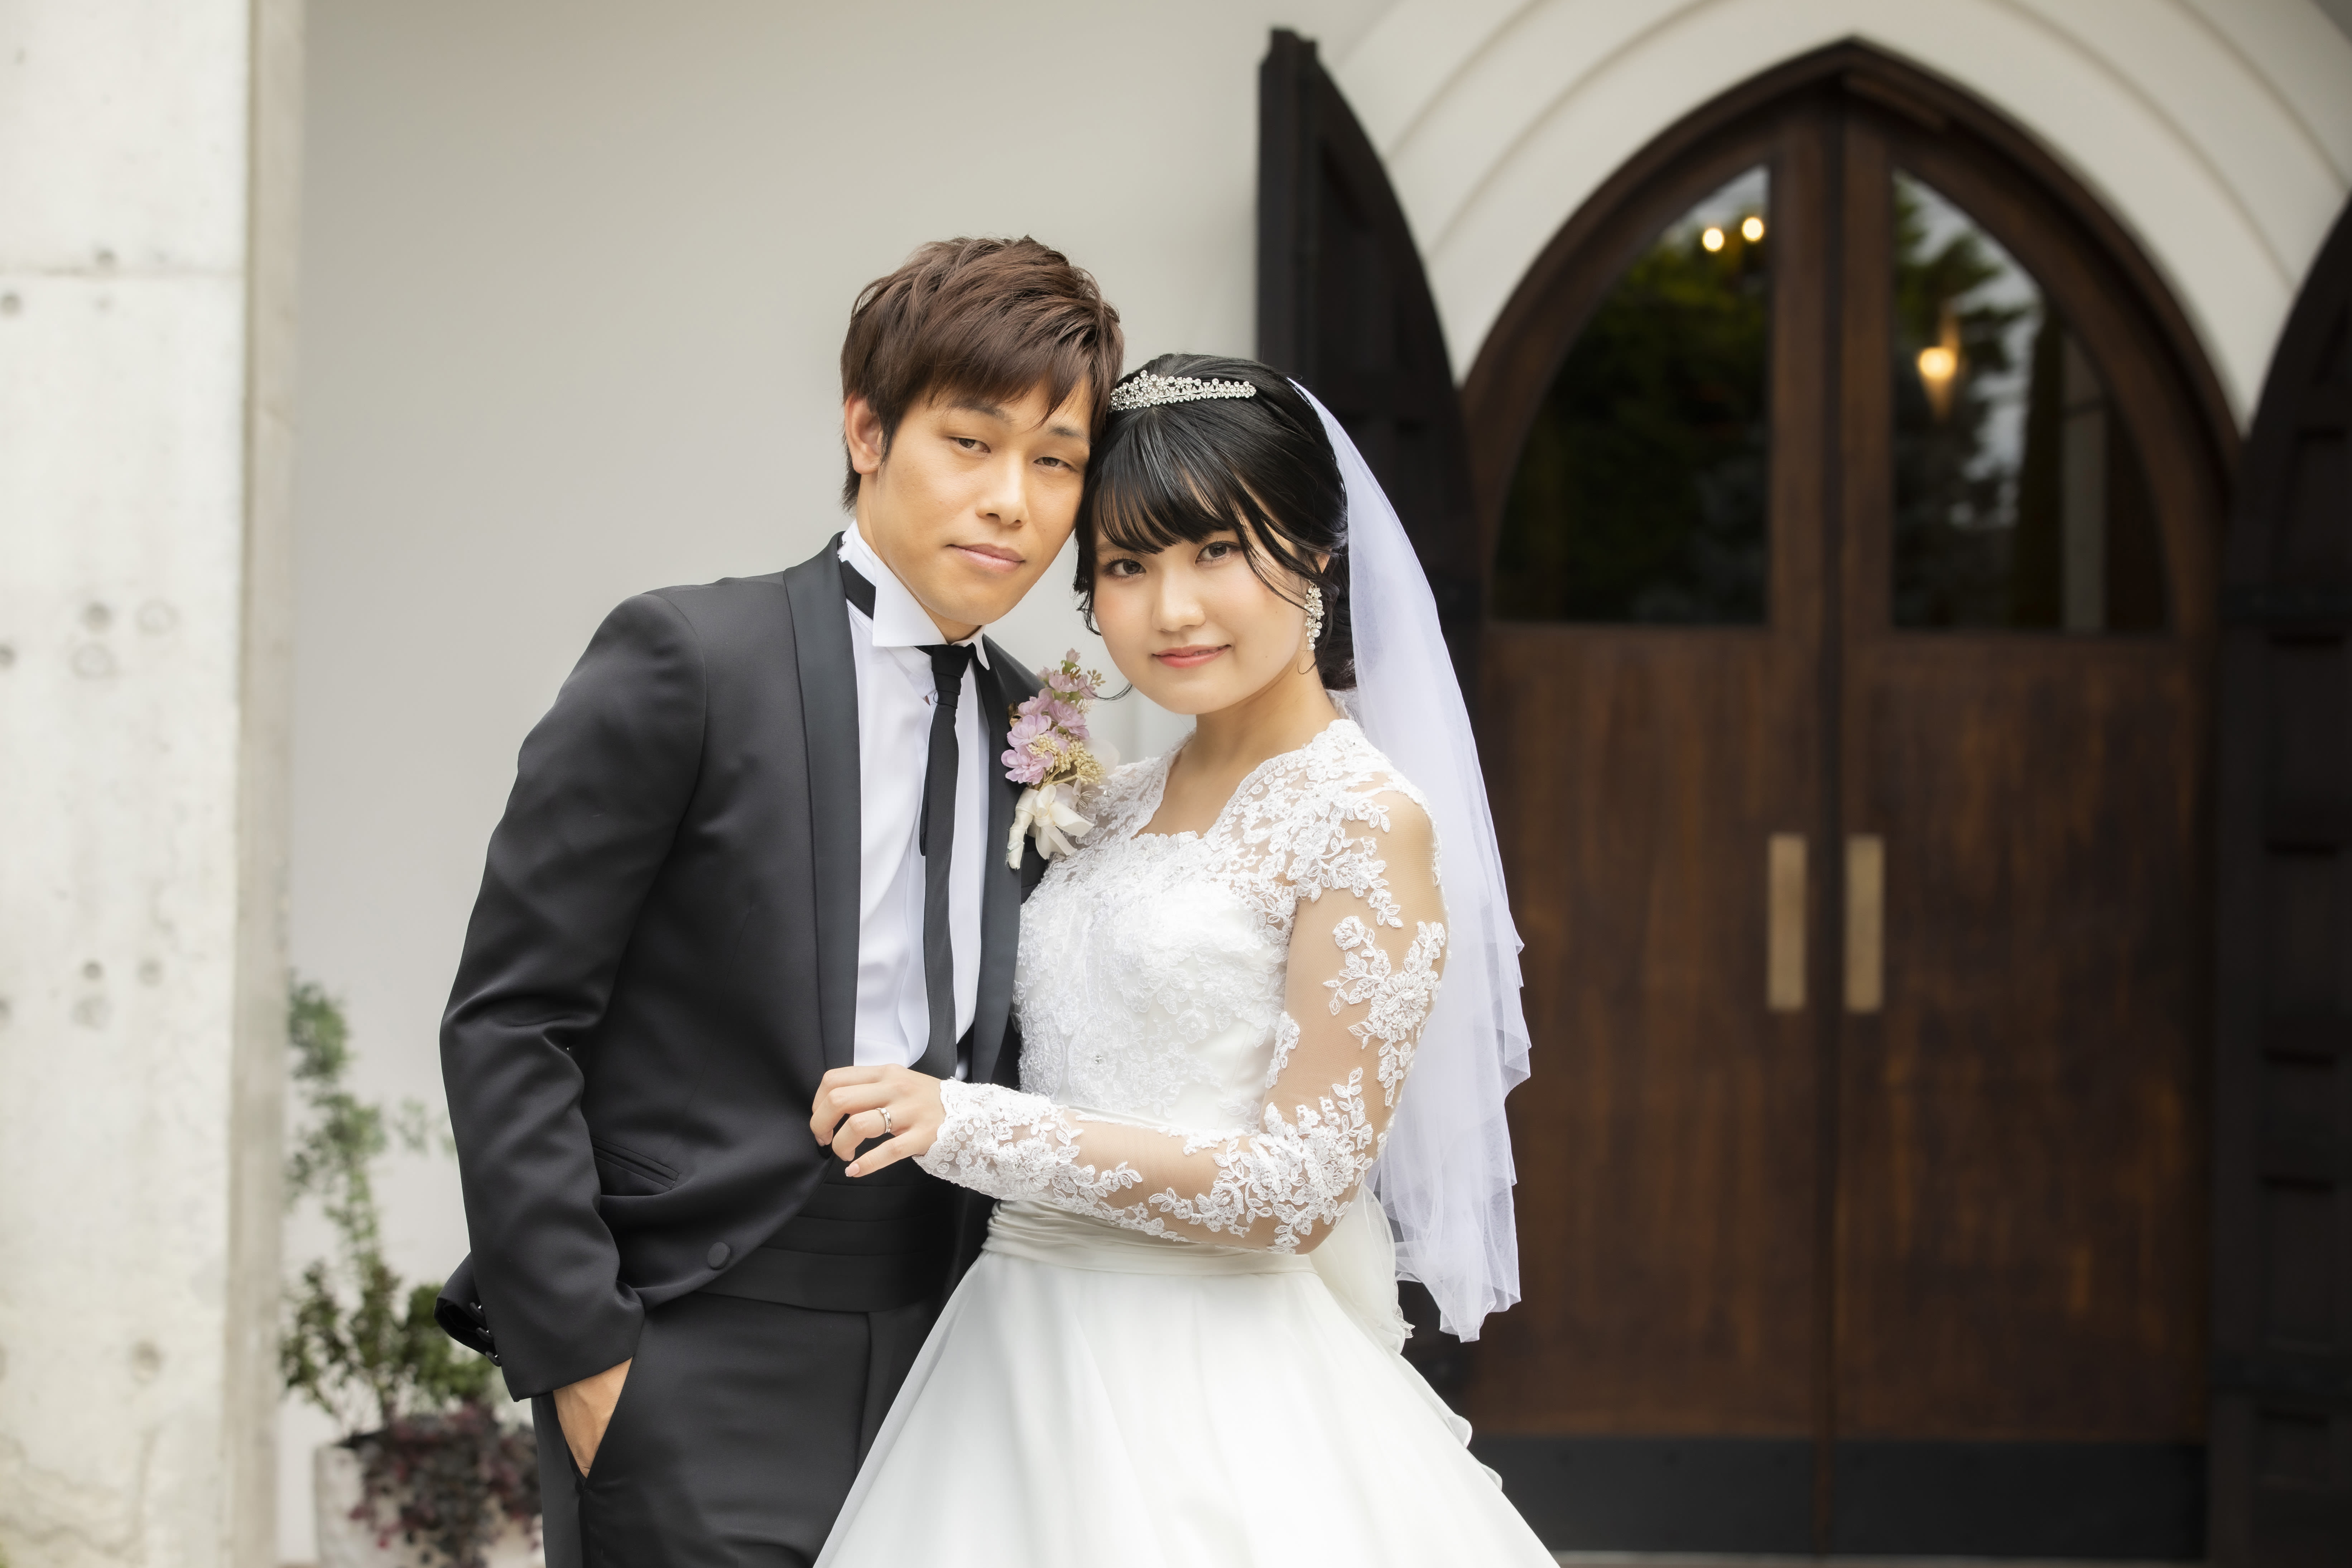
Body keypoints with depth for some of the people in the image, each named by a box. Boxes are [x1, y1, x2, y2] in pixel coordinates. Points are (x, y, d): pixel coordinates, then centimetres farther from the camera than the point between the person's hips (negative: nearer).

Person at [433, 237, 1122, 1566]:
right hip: (698, 1403, -6)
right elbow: (507, 1026, -9)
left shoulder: (1036, 733, 11)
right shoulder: (687, 661, -8)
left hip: (938, 1391, 6)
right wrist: (578, 1355, -13)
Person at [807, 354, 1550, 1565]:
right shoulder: (1114, 809, 12)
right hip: (1029, 1359, 7)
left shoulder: (1367, 823, -10)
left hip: (1215, 1388, -7)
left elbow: (1293, 1191, -15)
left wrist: (967, 1125, -16)